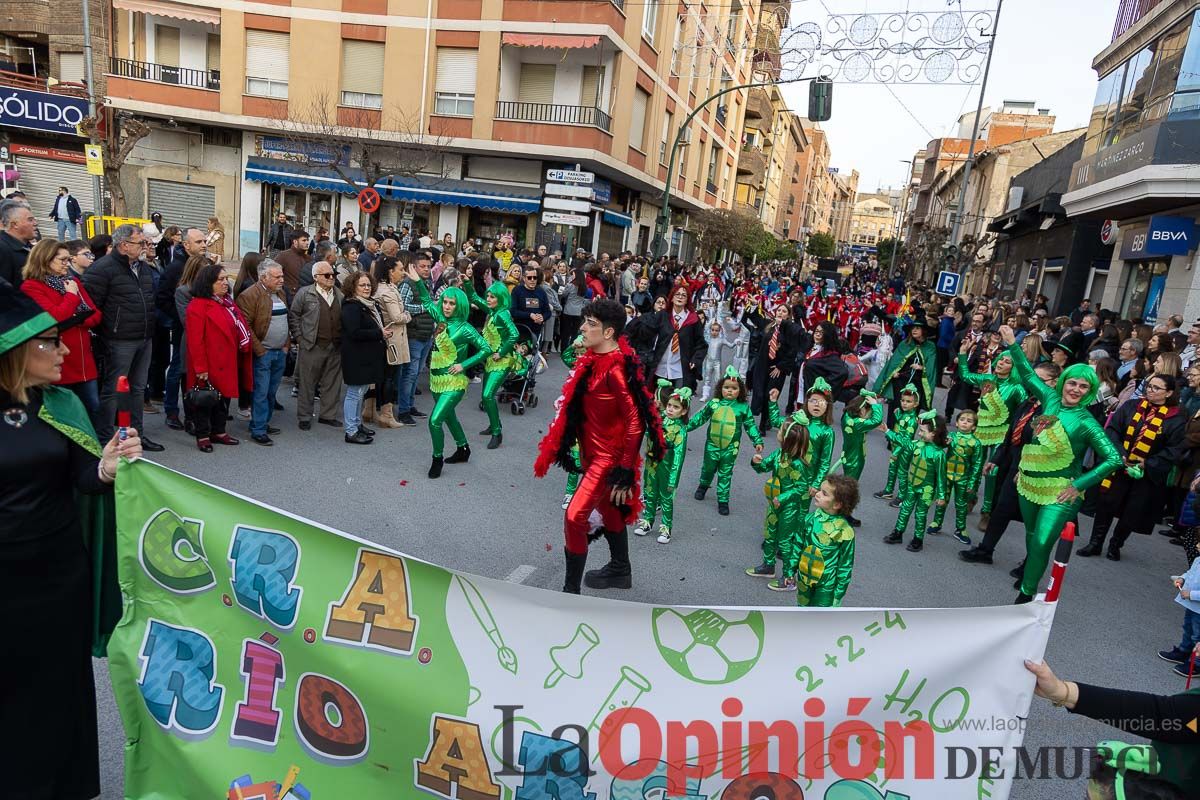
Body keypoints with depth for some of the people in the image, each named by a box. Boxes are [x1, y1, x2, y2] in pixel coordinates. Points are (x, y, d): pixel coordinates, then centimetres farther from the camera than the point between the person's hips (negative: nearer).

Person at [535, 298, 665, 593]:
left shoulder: (616, 369, -24)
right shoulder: (594, 360, 2)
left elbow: (635, 422, -24)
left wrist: (626, 470, -22)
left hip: (609, 456, -9)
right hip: (592, 451, 10)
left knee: (575, 517, -11)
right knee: (608, 510, 23)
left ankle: (571, 590, 4)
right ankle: (620, 571, 44)